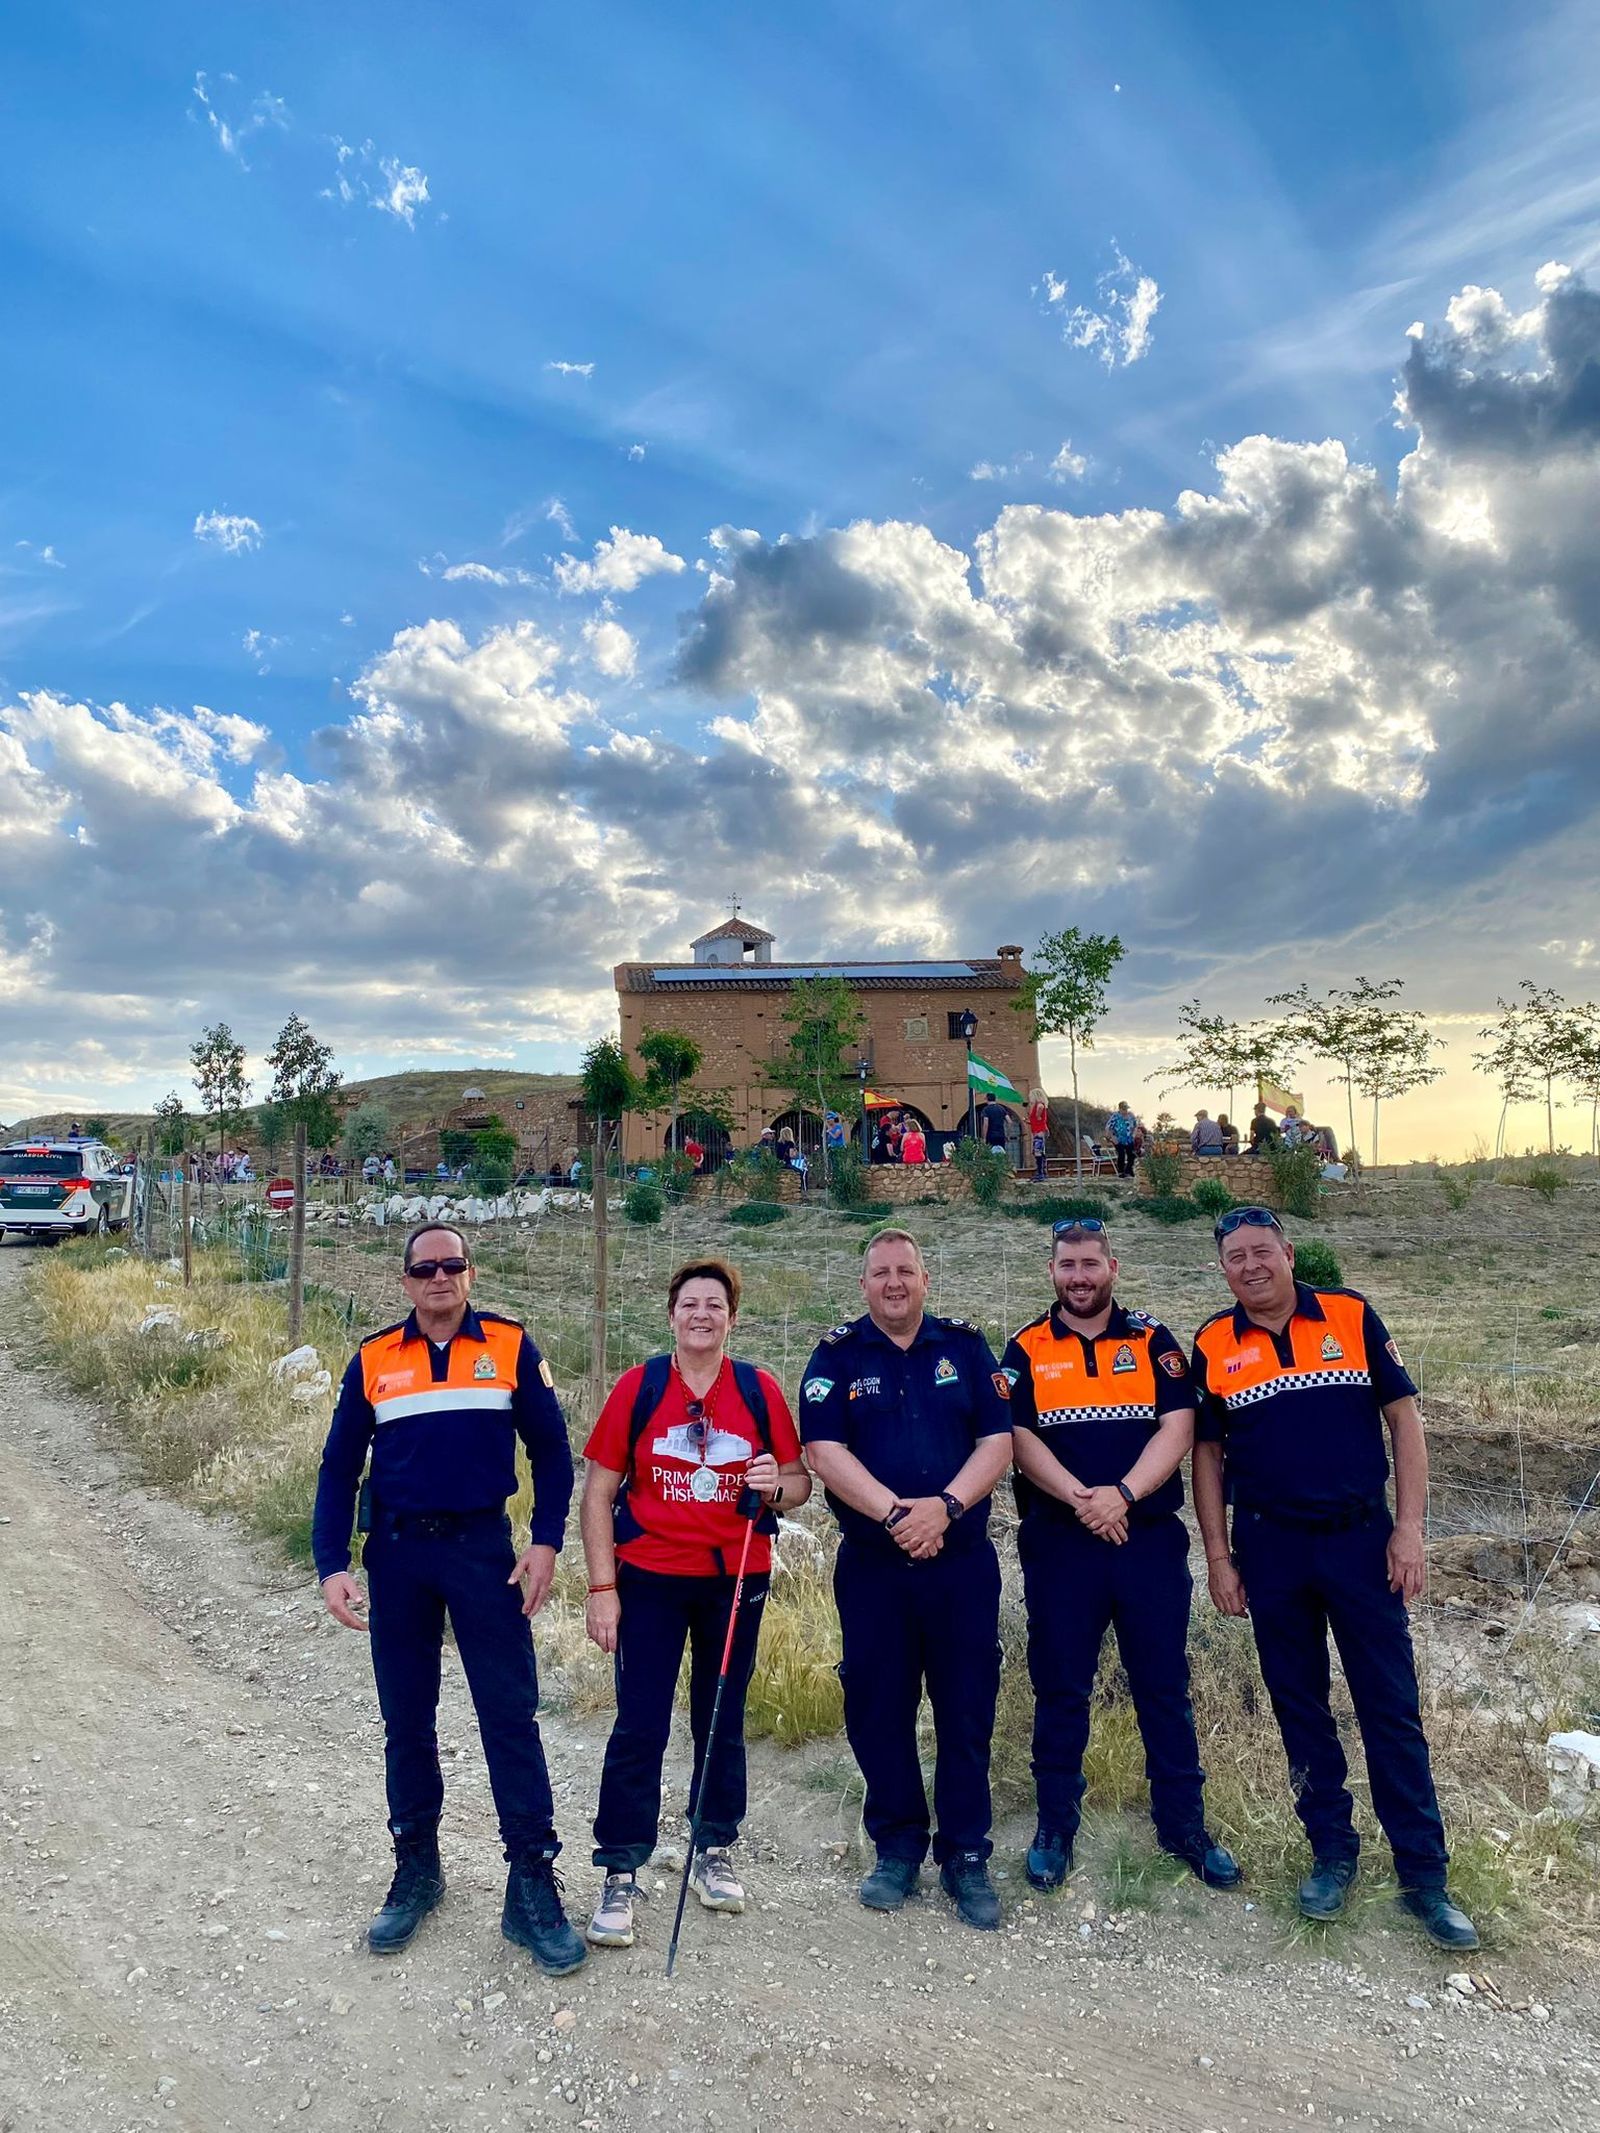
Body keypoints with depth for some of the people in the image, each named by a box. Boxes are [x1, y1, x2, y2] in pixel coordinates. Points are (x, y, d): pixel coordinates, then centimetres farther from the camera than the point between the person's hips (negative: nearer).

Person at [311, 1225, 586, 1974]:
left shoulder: (510, 1346, -4)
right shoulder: (372, 1360, 1)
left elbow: (550, 1448, 0)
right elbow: (338, 1469, 6)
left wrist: (546, 1542, -7)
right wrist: (332, 1566, -3)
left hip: (482, 1547, -2)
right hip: (397, 1552, 2)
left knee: (511, 1715, -1)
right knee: (406, 1721, 14)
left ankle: (532, 1885, 10)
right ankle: (415, 1869, 32)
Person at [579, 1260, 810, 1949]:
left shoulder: (760, 1390, -3)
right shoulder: (638, 1387, -6)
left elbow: (799, 1483, 5)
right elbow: (599, 1492, -3)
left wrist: (776, 1487, -19)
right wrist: (602, 1589, -7)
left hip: (737, 1578, 2)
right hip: (650, 1579, -2)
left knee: (722, 1723, 15)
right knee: (640, 1729, 1)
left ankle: (713, 1854, 34)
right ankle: (619, 1879, 16)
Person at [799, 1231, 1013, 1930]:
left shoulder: (965, 1347, 4)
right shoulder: (836, 1356, 1)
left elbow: (997, 1440, -2)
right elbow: (825, 1452, -9)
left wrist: (944, 1506, -17)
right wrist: (897, 1514, -20)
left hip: (963, 1563, 1)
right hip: (871, 1565, 0)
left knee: (967, 1709, 6)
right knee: (877, 1709, 8)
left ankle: (966, 1857, 22)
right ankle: (897, 1848, 27)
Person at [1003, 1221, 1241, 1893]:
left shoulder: (1153, 1342, 4)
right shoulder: (1025, 1350, 2)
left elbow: (1178, 1427, -5)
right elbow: (1018, 1438, -6)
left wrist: (1123, 1494, -18)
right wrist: (1082, 1499, -19)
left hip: (1150, 1540, 1)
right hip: (1059, 1545, 0)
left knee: (1164, 1687, 10)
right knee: (1060, 1690, 9)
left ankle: (1184, 1825, 26)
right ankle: (1055, 1826, 24)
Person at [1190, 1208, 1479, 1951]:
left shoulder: (1352, 1316, -3)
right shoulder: (1213, 1346, -2)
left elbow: (1403, 1417, -1)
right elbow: (1206, 1454, 4)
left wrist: (1409, 1527, -6)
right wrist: (1218, 1556, 1)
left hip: (1360, 1536, -1)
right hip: (1270, 1548, 1)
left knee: (1392, 1708, 5)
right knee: (1299, 1709, 12)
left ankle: (1424, 1876, 17)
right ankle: (1332, 1853, 27)